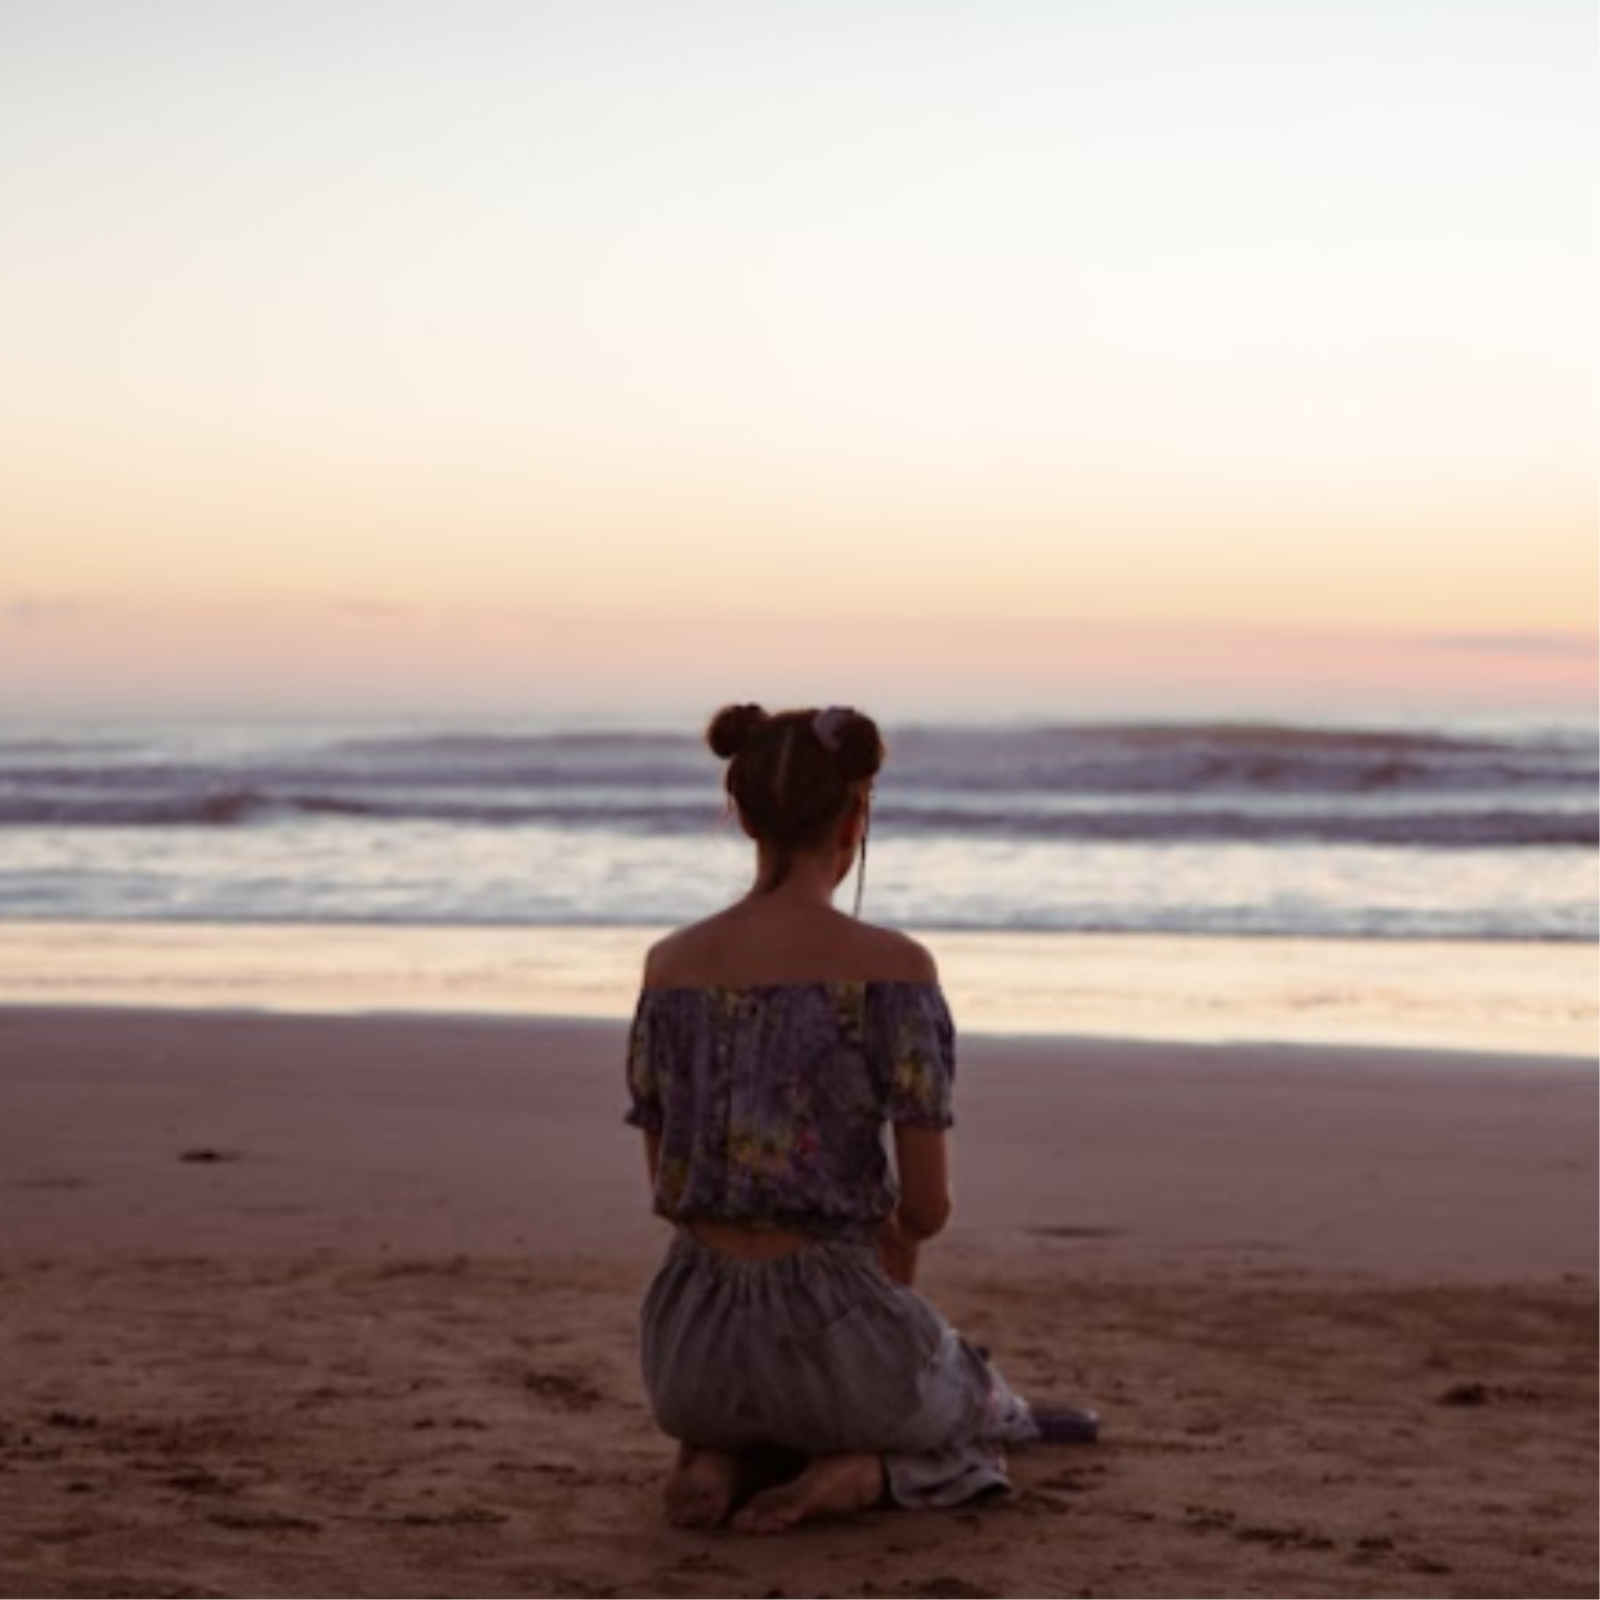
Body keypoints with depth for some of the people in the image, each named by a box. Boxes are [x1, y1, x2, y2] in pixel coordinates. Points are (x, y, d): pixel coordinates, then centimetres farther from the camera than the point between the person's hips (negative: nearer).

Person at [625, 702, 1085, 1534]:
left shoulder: (670, 964, -1)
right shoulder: (892, 966, -13)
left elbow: (667, 1185, 8)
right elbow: (927, 1206, -10)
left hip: (690, 1338, 4)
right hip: (833, 1326, -4)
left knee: (748, 1401, 43)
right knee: (987, 1410, 33)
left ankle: (722, 1459, 7)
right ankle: (860, 1475, 0)